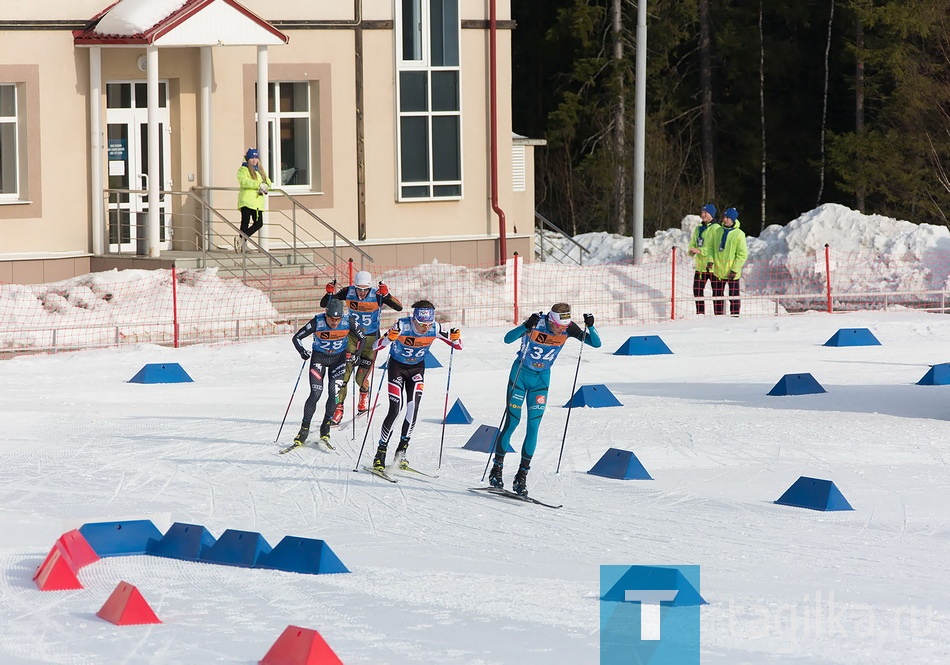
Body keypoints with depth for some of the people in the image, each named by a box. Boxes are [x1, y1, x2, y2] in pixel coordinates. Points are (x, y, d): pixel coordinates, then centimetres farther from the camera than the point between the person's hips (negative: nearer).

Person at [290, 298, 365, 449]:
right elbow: (297, 337, -13)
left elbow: (362, 337, -3)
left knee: (334, 393, -11)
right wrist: (302, 352, -29)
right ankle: (304, 430, -4)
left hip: (339, 358, 1)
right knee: (316, 393, -13)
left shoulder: (348, 321, -20)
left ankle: (325, 428, 6)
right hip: (319, 357, -1)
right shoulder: (317, 322, -24)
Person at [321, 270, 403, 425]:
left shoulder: (377, 295, -17)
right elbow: (324, 304, -5)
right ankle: (338, 408, -2)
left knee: (361, 378, -4)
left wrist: (386, 295, -39)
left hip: (371, 337, -2)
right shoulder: (348, 293, -11)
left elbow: (399, 307, -24)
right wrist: (329, 293, -26)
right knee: (343, 374, -10)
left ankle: (364, 394, 31)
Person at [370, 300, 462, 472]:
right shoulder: (402, 326, -29)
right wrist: (389, 338, -52)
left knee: (413, 407, -14)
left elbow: (457, 346, -10)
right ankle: (380, 454, -3)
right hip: (397, 367, -3)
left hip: (417, 368, 3)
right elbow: (376, 346, -31)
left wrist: (455, 338, -33)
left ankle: (401, 452, -3)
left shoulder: (435, 328, -20)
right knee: (395, 409, -13)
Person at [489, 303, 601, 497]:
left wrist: (590, 327, -33)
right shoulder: (537, 323, -25)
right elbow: (508, 339, -35)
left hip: (541, 379, 3)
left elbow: (596, 343, -14)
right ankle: (496, 470, 10)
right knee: (511, 422, -4)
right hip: (520, 373, -3)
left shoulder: (568, 328, -15)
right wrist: (527, 326, -51)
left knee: (533, 427, -4)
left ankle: (522, 476, 2)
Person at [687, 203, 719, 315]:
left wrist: (700, 251, -22)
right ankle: (700, 314, 16)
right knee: (697, 291, 7)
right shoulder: (698, 229, 14)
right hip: (700, 265, 7)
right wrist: (691, 251, -6)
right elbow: (692, 244, 18)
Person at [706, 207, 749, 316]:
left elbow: (743, 254, -10)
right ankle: (718, 317, 20)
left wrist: (735, 269, -14)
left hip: (732, 273, -5)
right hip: (717, 271, 5)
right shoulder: (716, 231, 4)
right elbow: (710, 246, 12)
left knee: (733, 296, 0)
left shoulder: (739, 234, -10)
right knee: (717, 296, 11)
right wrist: (710, 260, -6)